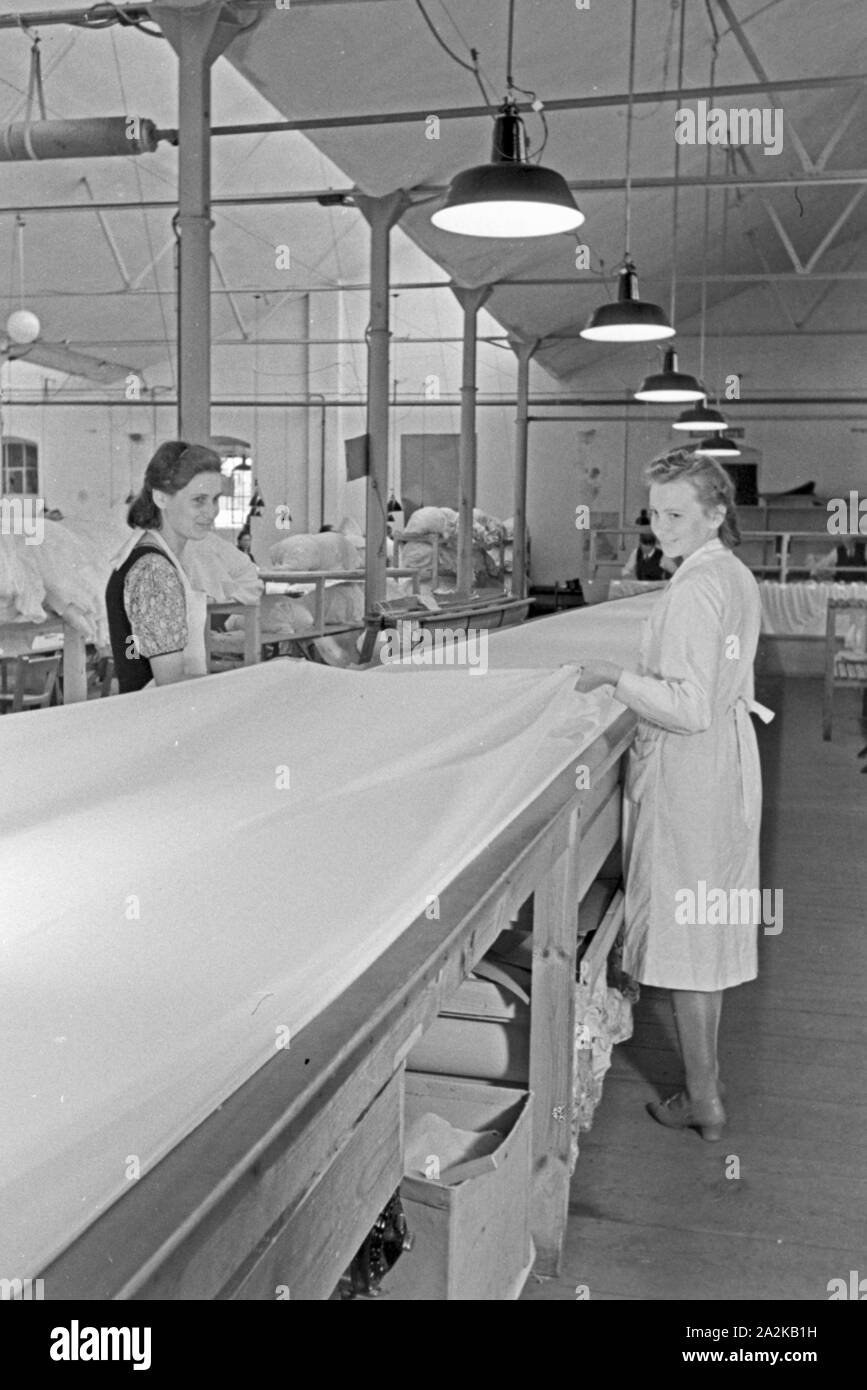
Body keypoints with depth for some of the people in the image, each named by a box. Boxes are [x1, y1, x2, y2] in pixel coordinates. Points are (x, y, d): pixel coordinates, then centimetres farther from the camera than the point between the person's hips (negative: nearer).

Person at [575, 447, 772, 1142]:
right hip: (732, 755, 9)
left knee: (684, 931, 3)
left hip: (688, 770, -9)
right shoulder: (739, 577, 8)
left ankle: (704, 1101, 15)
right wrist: (643, 675, 16)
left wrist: (617, 676, -16)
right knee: (710, 926, 18)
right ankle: (707, 1077, 32)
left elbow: (689, 708, -25)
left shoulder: (693, 590, -21)